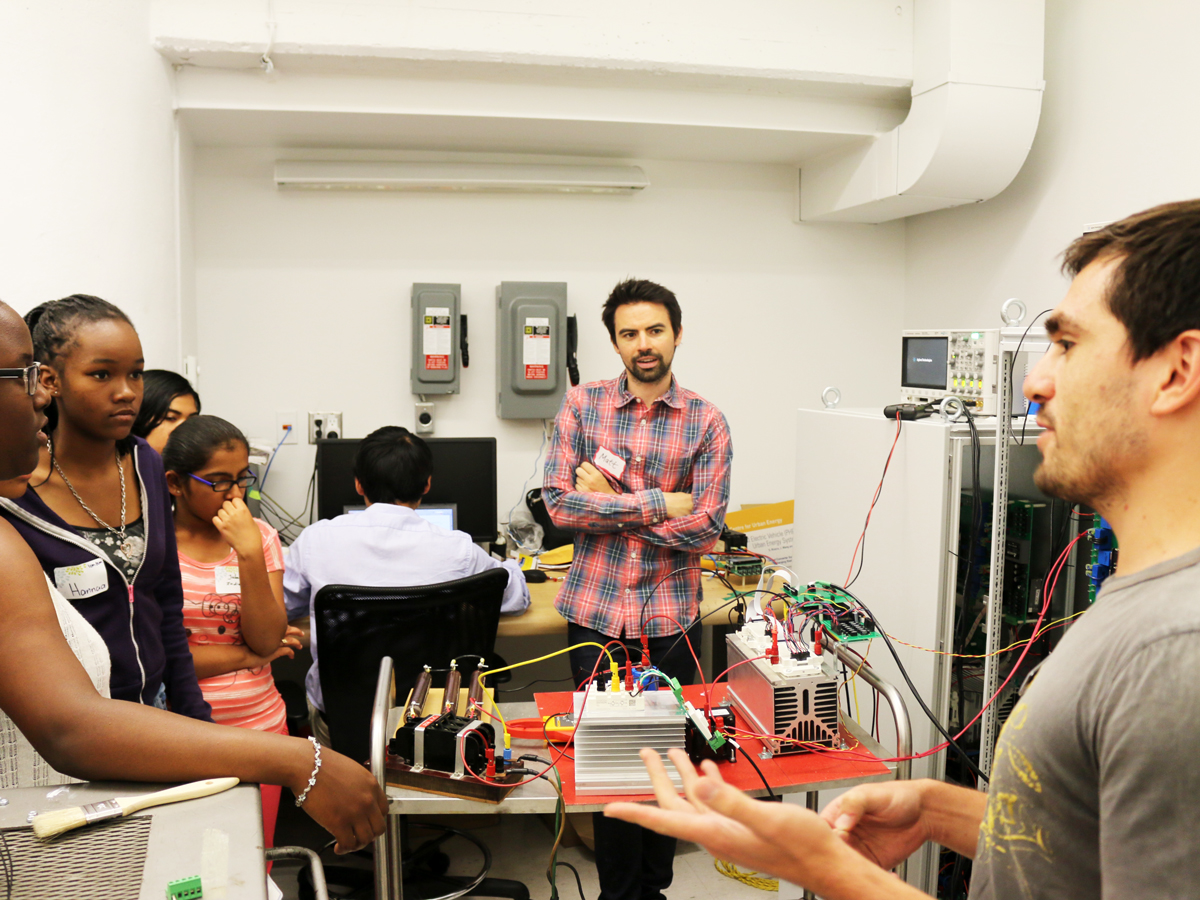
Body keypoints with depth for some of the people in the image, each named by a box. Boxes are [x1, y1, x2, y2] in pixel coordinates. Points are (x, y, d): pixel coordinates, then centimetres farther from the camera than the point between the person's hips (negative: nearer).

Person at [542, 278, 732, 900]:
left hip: (670, 620, 0)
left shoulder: (707, 422, 0)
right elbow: (558, 503, -10)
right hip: (595, 615, 0)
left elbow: (705, 527, -9)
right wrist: (659, 504, -13)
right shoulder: (581, 406, 1)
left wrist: (611, 502, -11)